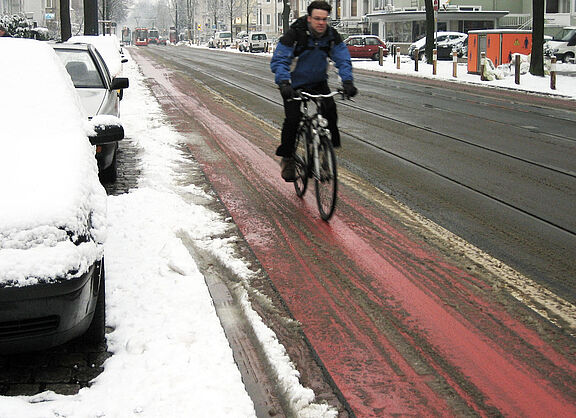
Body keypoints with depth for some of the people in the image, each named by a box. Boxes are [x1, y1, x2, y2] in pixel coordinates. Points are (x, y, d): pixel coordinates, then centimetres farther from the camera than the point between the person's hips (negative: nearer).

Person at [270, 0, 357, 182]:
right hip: (295, 84, -3)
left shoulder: (332, 35, -11)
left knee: (330, 110, -20)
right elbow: (279, 60, -25)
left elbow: (343, 59, -14)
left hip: (318, 82, 3)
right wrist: (284, 82, -42)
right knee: (292, 119, -15)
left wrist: (347, 81, -32)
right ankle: (287, 159, 4)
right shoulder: (295, 34, -22)